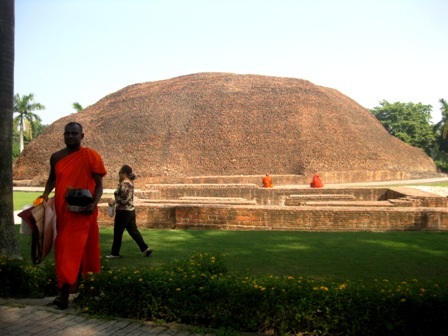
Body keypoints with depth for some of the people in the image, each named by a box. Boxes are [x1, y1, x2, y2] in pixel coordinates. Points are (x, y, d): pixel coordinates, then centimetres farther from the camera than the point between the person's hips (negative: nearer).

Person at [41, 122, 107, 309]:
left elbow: (99, 184, -4)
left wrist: (93, 204, -20)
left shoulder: (91, 156, -5)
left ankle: (64, 292, -10)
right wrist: (45, 194, 5)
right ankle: (66, 288, 23)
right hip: (61, 210, 5)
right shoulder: (56, 157, 8)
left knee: (74, 249, -10)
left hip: (82, 211, -5)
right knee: (63, 249, 10)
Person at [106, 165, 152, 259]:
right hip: (130, 211, 9)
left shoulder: (123, 184, -18)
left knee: (117, 233, 3)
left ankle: (115, 253, 13)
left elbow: (123, 200, -23)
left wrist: (113, 202, -9)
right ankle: (145, 249, 5)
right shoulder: (130, 182, 11)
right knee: (133, 231, 10)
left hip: (123, 212, -9)